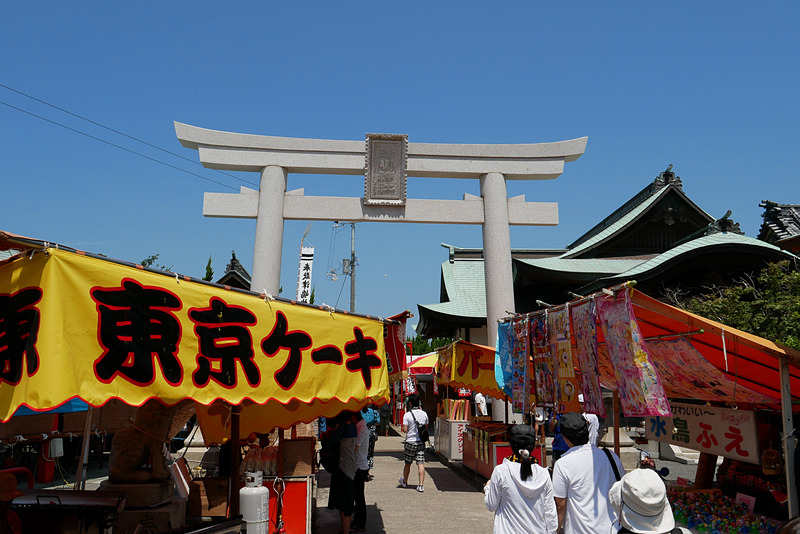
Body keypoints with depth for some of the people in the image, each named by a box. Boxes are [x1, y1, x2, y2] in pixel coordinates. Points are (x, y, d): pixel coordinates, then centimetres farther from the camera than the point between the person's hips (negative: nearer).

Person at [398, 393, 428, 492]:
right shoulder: (424, 414, 2)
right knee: (421, 464, 1)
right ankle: (421, 485, -6)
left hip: (410, 442, -3)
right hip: (421, 442, 3)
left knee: (407, 463, 13)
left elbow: (405, 429, -14)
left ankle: (404, 482, 30)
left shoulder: (407, 414, -12)